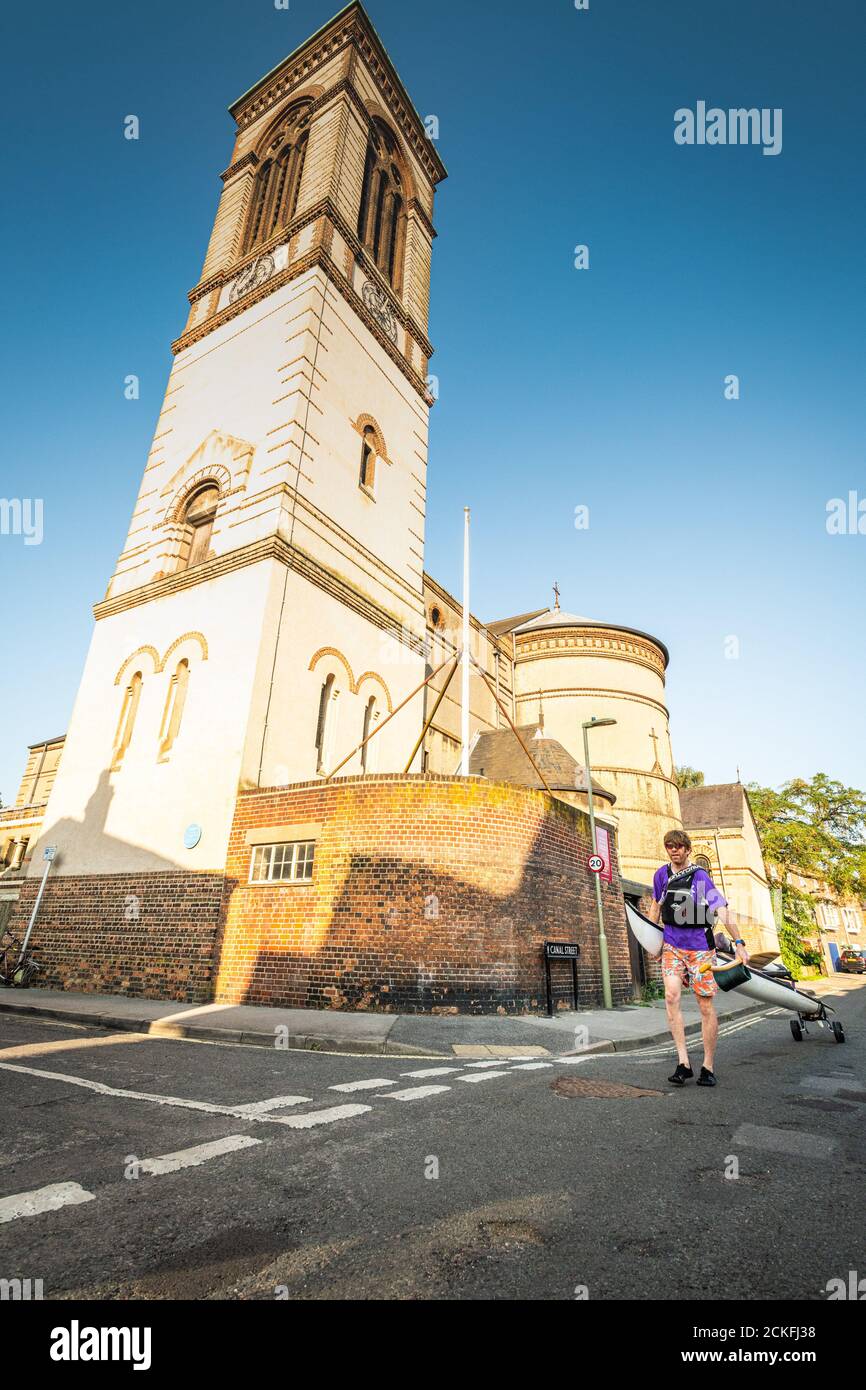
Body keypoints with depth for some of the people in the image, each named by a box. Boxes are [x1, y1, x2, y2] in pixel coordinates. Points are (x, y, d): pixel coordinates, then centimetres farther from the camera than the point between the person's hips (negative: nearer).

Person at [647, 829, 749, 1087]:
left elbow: (723, 910, -18)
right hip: (672, 946, 3)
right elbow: (656, 905, 18)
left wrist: (739, 943, -26)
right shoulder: (661, 874, 3)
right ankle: (683, 1062, -8)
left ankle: (708, 1067, 18)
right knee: (671, 997, -15)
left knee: (706, 1006, 4)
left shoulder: (699, 877, -11)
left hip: (700, 947, -3)